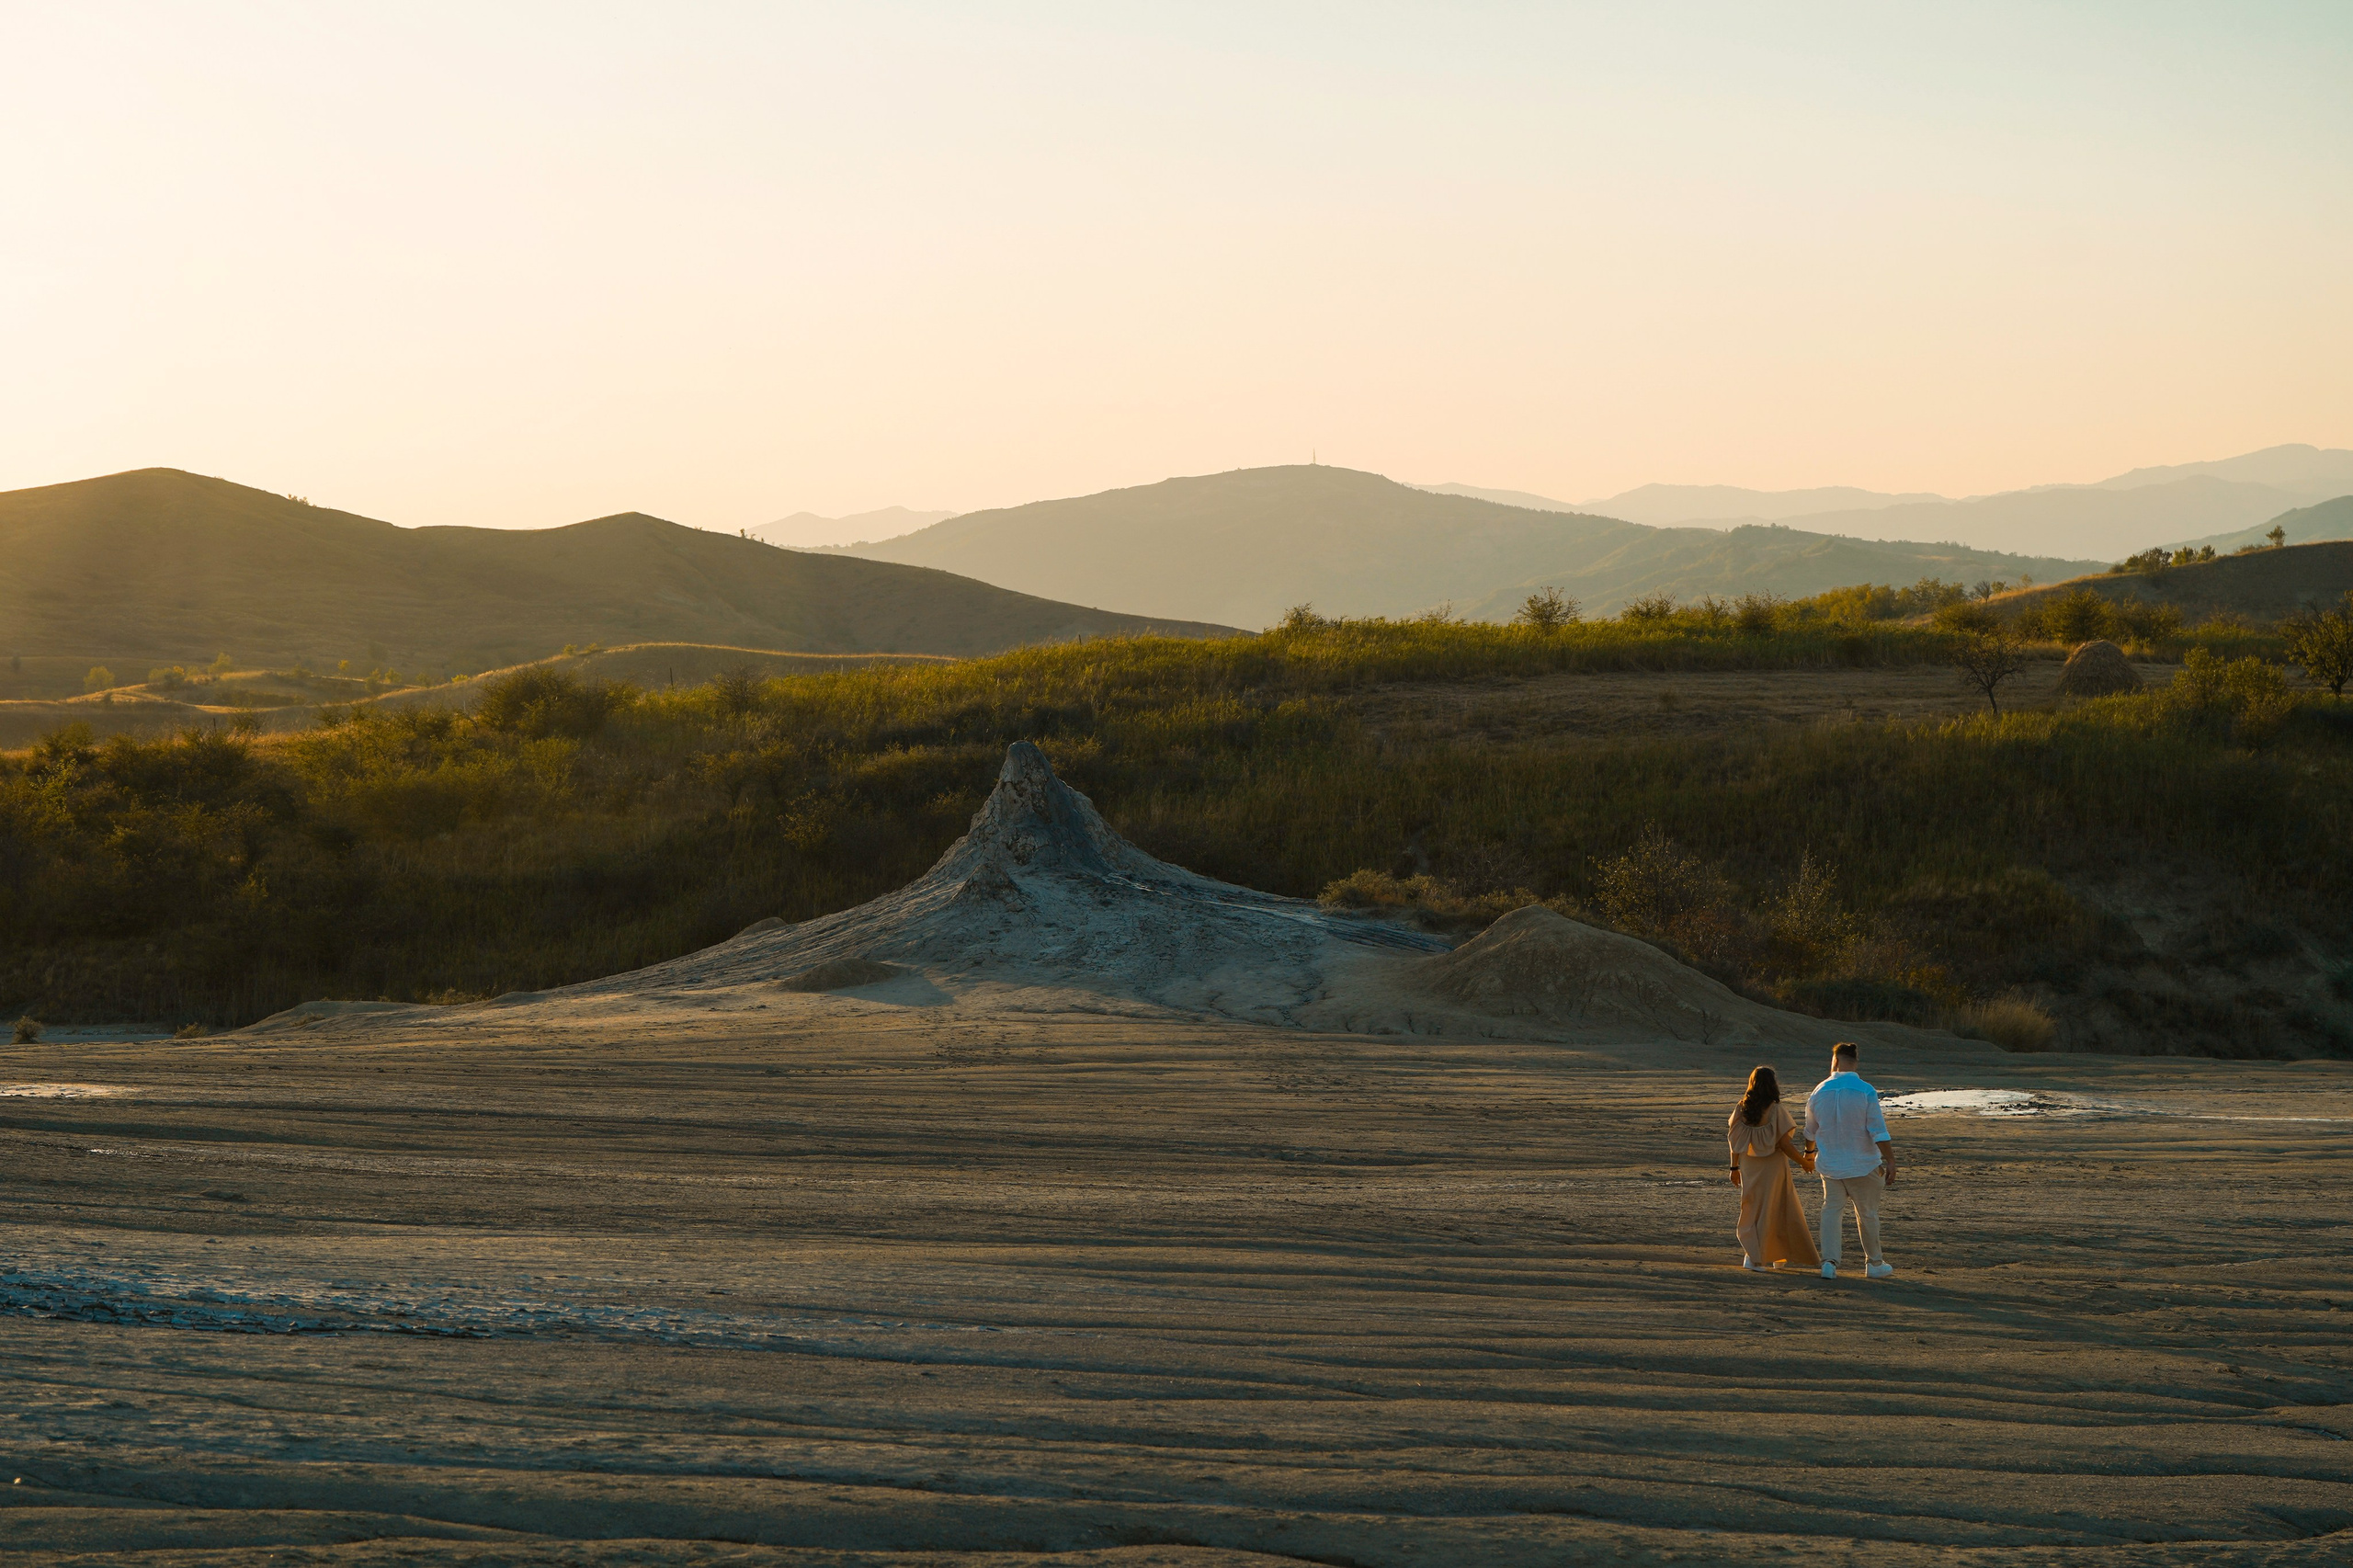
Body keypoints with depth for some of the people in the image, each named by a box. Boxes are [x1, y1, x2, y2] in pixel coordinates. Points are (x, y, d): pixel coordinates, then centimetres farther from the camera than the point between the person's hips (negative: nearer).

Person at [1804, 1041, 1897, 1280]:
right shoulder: (1866, 1092, -13)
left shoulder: (1820, 1091, -2)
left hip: (1829, 1164, 2)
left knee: (1831, 1210, 7)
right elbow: (1879, 1132, -16)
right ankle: (1874, 1263, 21)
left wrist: (1811, 1152, 31)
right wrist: (1890, 1161, -10)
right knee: (1867, 1214, 10)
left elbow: (1811, 1132, 12)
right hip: (1862, 1164, -2)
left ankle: (1829, 1261, -5)